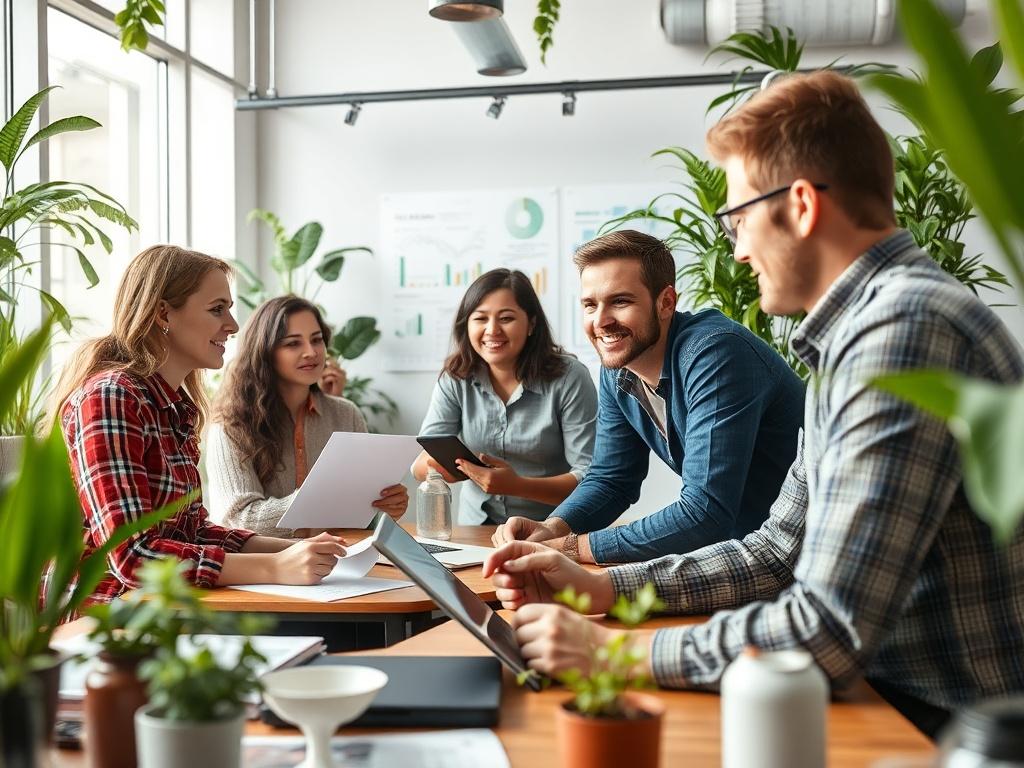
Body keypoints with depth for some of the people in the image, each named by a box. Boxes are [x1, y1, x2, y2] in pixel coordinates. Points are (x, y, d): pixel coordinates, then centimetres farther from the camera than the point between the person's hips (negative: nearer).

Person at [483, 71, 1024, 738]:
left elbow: (830, 634, -28)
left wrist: (611, 650, -18)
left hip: (945, 723, -8)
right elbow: (780, 554, 14)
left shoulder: (906, 329, -23)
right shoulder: (855, 335, 11)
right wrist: (600, 585, 6)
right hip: (889, 689, 8)